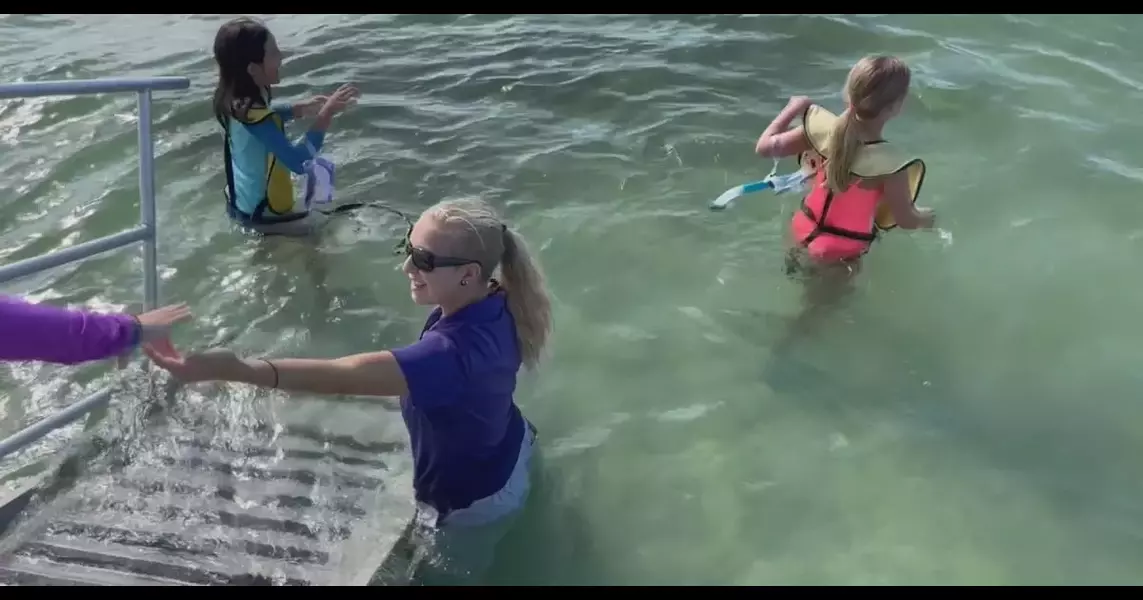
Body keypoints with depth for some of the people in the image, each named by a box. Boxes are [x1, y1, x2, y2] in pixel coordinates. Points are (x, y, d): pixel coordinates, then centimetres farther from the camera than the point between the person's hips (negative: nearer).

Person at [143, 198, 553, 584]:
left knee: (451, 573, 22)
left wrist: (235, 369, -60)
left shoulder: (453, 352, -46)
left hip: (475, 500, -8)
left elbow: (347, 376, -55)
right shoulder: (492, 302, -18)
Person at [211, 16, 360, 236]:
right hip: (262, 213, -9)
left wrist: (300, 109, 2)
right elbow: (298, 162, -41)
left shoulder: (233, 97, -8)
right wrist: (326, 115, -36)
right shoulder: (252, 114, -36)